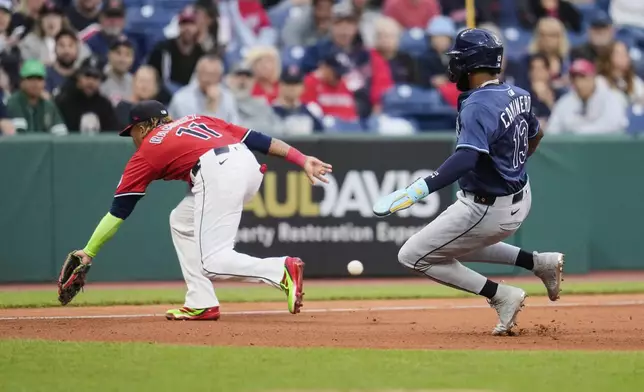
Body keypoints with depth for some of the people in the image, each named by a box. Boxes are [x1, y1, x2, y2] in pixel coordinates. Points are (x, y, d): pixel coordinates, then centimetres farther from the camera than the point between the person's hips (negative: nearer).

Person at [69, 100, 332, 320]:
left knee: (212, 263, -5)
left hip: (218, 173, -7)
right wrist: (301, 159, 16)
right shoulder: (193, 120, 33)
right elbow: (255, 138, 21)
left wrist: (88, 252, 25)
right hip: (249, 164, 7)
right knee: (181, 222, 24)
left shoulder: (145, 153, 20)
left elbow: (118, 210, 20)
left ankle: (283, 270, -24)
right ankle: (201, 303, 17)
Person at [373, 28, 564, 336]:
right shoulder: (517, 95, 1)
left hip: (488, 211, -9)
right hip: (520, 200, 9)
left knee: (413, 256, 1)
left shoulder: (478, 106, -24)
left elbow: (466, 158, -40)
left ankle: (501, 295, -2)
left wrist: (420, 190, -50)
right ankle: (538, 263, 21)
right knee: (457, 243, 31)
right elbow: (535, 135, 20)